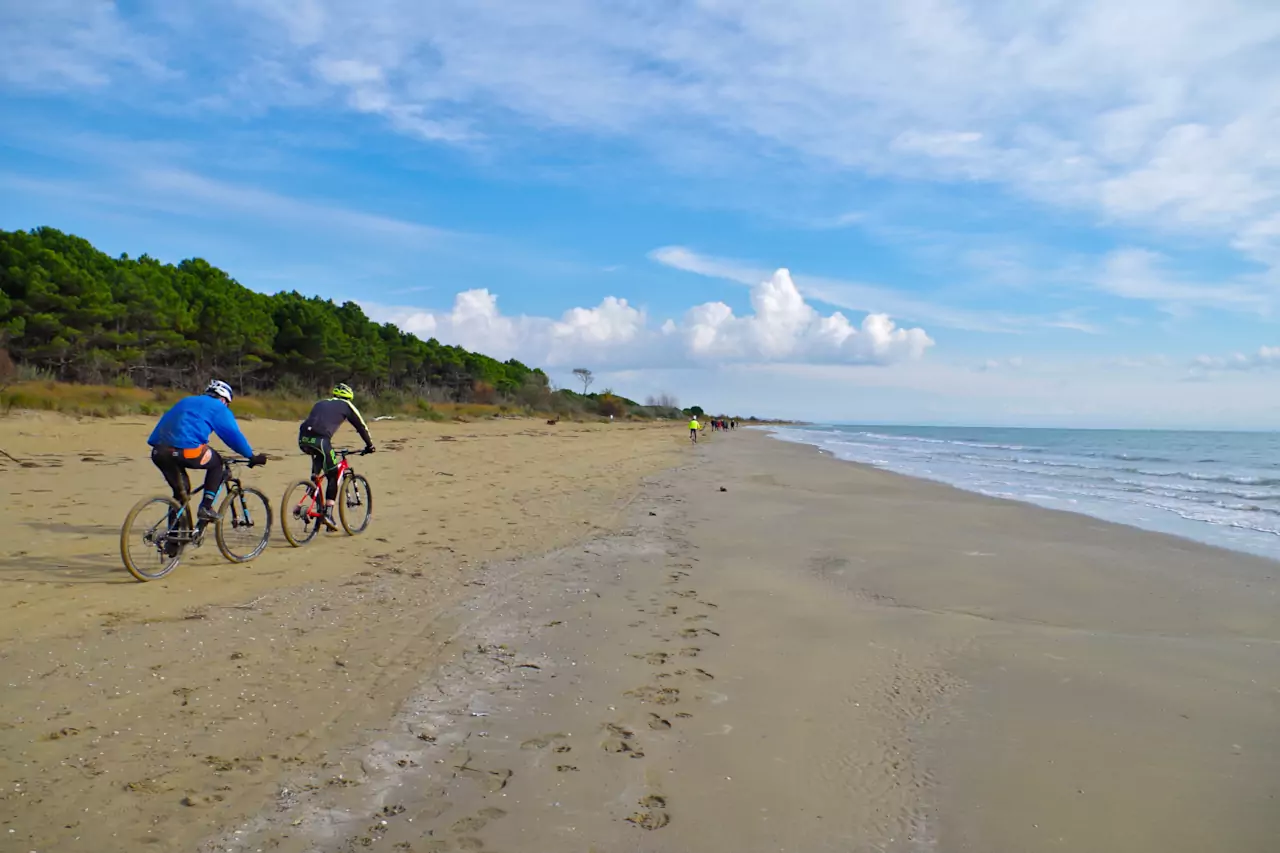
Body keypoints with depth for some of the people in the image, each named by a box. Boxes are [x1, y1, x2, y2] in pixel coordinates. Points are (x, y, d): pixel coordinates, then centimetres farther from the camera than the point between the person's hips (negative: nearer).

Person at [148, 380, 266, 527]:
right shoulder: (218, 408, 11)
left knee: (180, 492, 25)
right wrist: (251, 456, 12)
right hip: (187, 451, -7)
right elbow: (234, 434, 6)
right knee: (217, 464, 21)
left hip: (160, 452, 7)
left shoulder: (185, 401, 32)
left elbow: (166, 425, 36)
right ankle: (206, 508, 10)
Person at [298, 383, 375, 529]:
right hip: (320, 440, -5)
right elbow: (361, 426, 21)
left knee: (319, 456, 37)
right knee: (333, 477, 7)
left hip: (302, 438, 5)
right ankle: (328, 513, 1)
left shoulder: (320, 403, 33)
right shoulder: (346, 405, 19)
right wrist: (369, 445, 32)